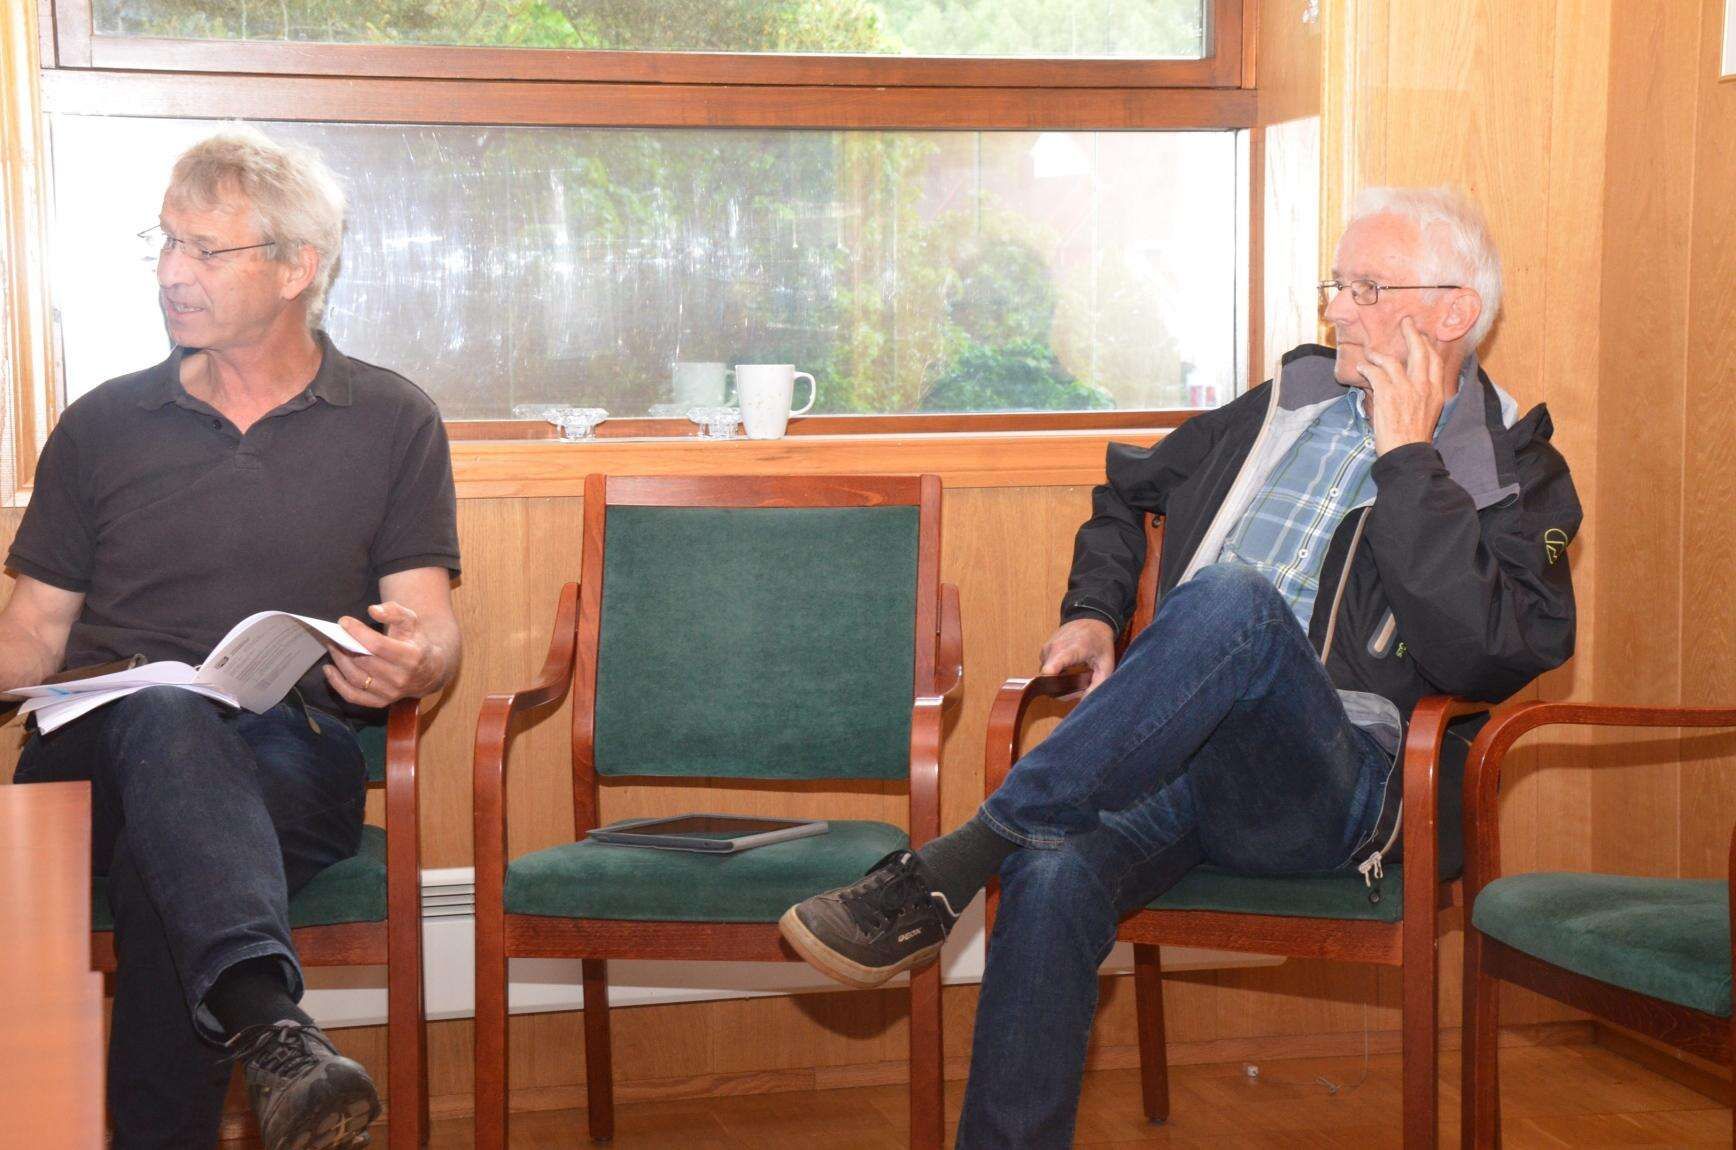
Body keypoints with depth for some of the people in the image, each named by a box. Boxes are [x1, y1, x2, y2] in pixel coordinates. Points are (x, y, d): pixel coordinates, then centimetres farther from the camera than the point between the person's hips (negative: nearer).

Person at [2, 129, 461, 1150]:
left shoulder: (395, 423, 13)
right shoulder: (103, 425, 18)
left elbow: (432, 626, 6)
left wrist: (411, 661, -19)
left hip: (294, 751, 0)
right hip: (103, 749, 1)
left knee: (166, 866, -36)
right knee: (166, 714, -38)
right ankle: (270, 1026, -60)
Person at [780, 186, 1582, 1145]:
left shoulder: (1512, 474, 8)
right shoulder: (1285, 403, 23)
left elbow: (1485, 654, -12)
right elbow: (1125, 492, 38)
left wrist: (1405, 457, -8)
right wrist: (1092, 613, 19)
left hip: (1326, 789, -4)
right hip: (1179, 760, 4)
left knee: (1230, 596, -37)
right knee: (1054, 875, -32)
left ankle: (950, 867, -32)